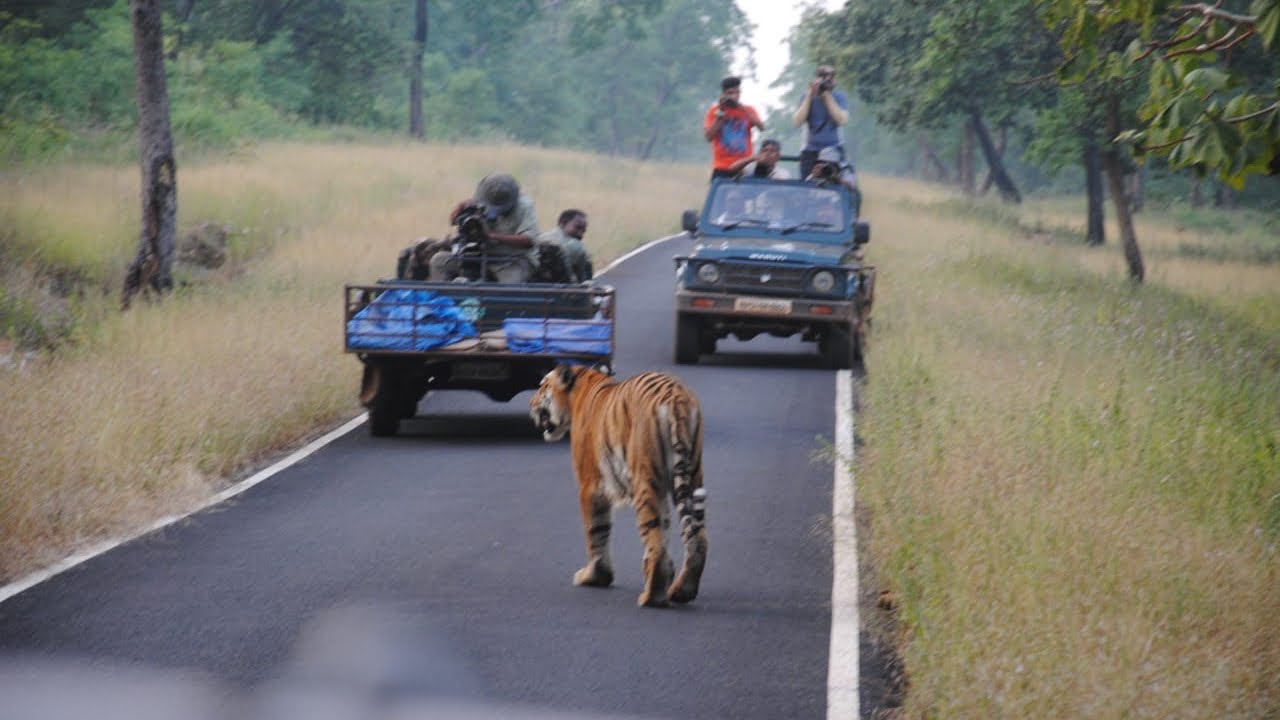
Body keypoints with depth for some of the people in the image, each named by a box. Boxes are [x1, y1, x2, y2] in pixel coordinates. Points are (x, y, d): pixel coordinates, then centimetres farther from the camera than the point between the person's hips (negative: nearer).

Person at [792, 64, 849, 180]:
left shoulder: (839, 97, 1)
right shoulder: (808, 96, 3)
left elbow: (842, 119, -14)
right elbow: (797, 121, -8)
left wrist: (827, 97, -15)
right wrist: (809, 96, -12)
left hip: (834, 149, -1)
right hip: (810, 150, 1)